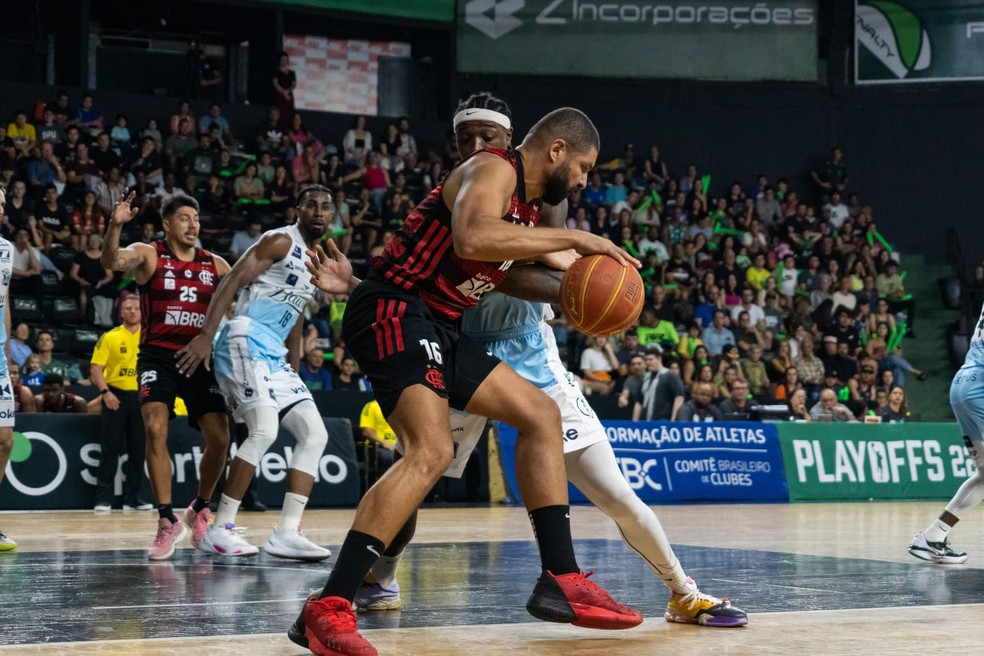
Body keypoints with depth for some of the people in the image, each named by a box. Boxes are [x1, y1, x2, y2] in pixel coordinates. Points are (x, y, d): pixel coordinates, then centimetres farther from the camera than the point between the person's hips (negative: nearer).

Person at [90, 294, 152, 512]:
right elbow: (96, 367, -3)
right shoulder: (109, 337, 0)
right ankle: (103, 498, 2)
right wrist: (105, 392, -15)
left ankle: (133, 498, 14)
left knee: (138, 450, 6)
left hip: (141, 397, 3)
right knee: (110, 449, -2)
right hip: (116, 396, -3)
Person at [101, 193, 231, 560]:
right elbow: (112, 261, -23)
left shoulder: (215, 265, 9)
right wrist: (115, 225, -42)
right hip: (158, 355, -3)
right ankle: (168, 522, -12)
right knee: (156, 429, -22)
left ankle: (199, 510, 22)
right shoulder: (149, 255, -3)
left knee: (219, 438, -4)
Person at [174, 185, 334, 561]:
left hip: (275, 357, 10)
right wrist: (206, 335, -25)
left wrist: (294, 373, 25)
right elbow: (231, 282, -14)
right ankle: (219, 529, -16)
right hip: (246, 343, -9)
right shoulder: (280, 241, -5)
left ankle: (286, 534, -3)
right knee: (264, 431, -23)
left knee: (315, 436, 2)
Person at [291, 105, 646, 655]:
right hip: (393, 310, -11)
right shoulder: (494, 170, -12)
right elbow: (471, 239, -32)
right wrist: (574, 238, -26)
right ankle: (328, 610, -29)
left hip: (436, 326, 11)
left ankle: (561, 580, 12)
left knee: (540, 413, 12)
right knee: (432, 449, -26)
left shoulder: (528, 205, 18)